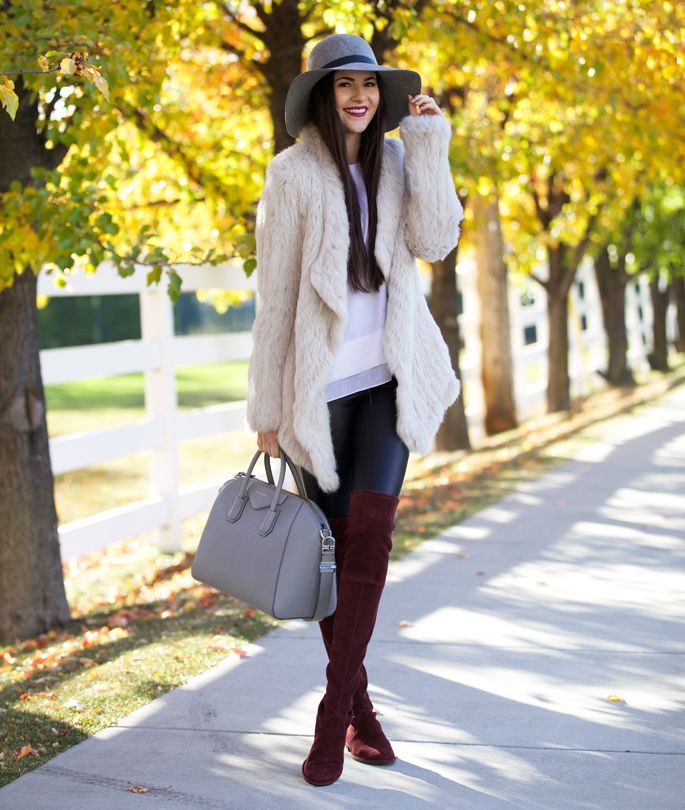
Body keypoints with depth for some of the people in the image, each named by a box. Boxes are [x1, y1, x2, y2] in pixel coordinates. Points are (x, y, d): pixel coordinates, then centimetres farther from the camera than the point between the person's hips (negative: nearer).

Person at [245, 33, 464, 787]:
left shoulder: (394, 160, 7)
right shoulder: (293, 174, -4)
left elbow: (435, 240, -8)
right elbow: (274, 295, -5)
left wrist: (429, 142, -10)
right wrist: (267, 406, -5)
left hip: (391, 377, 2)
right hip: (321, 384, -2)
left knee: (371, 534, -10)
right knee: (335, 542, 6)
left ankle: (334, 711, -3)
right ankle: (358, 704, 21)